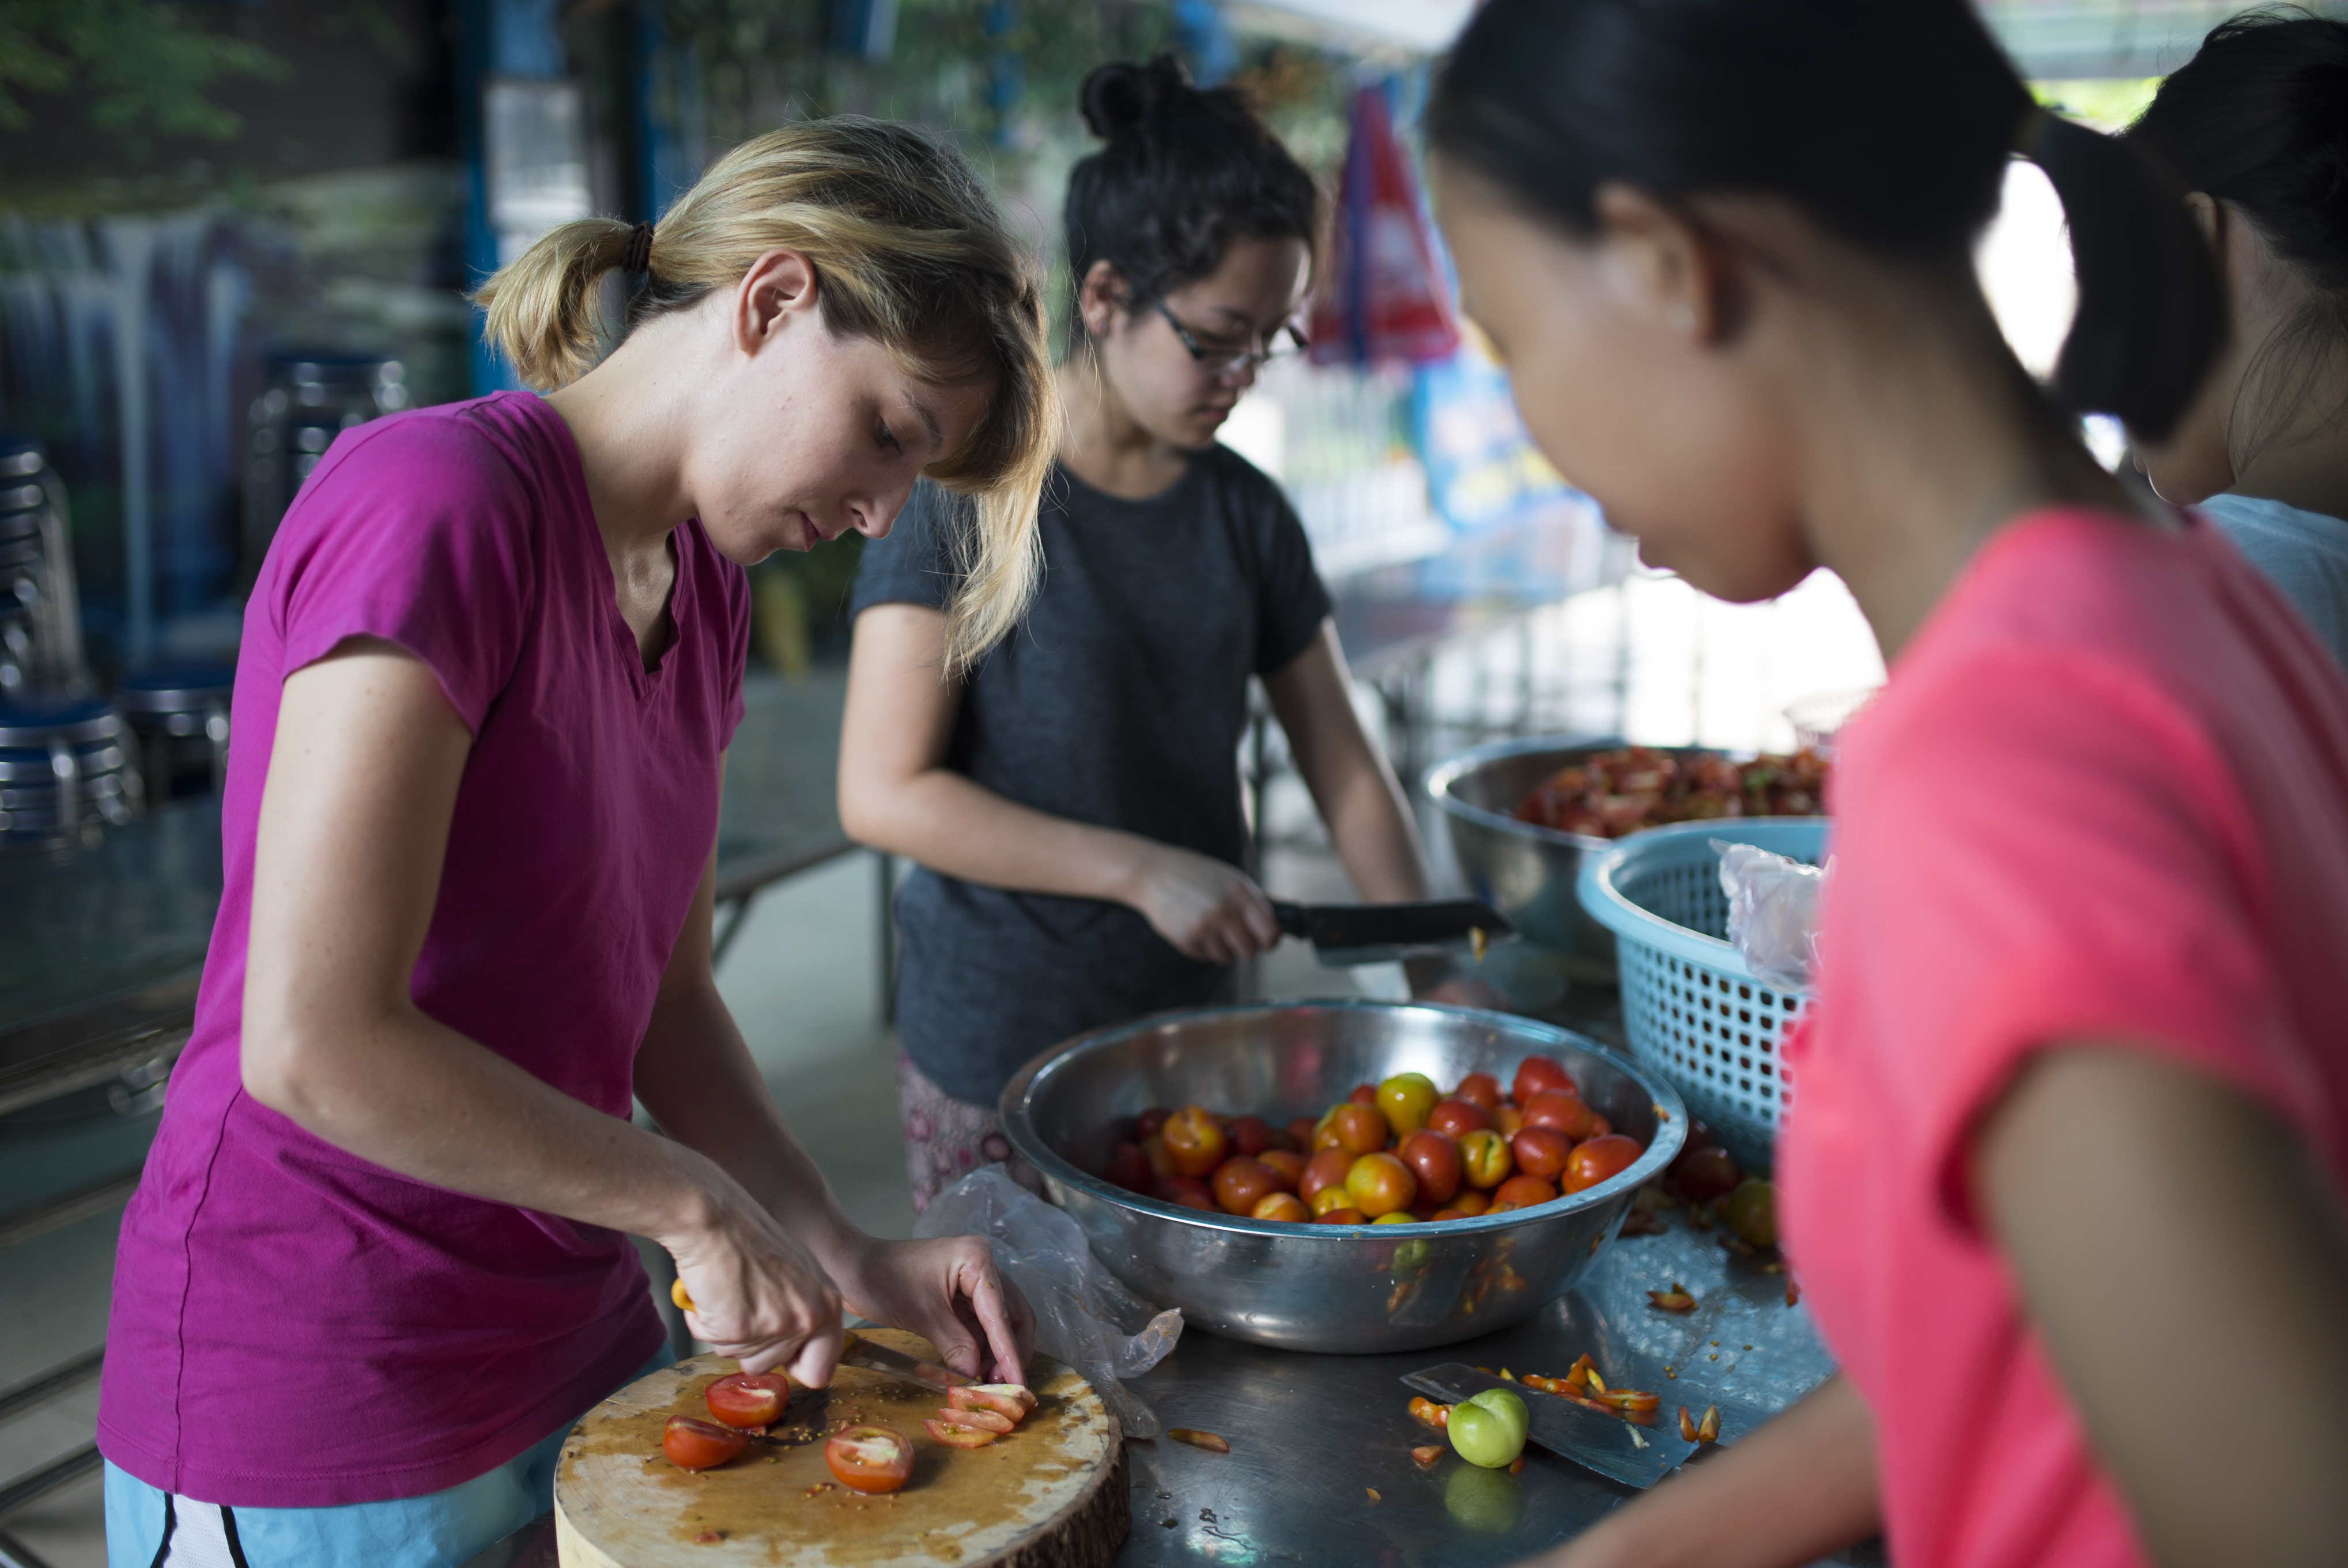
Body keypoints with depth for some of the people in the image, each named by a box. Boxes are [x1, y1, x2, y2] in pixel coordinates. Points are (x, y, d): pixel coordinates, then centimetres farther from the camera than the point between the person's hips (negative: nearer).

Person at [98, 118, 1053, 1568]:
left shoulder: (701, 581, 5)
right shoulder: (432, 499, -22)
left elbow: (665, 994, 8)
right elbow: (315, 1044, -27)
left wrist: (847, 1256, -3)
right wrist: (694, 1204, -17)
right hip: (313, 1418, -7)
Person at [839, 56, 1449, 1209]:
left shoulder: (1245, 512, 3)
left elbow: (1344, 768, 7)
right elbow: (885, 793, -16)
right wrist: (1142, 869, -20)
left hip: (1191, 1031, 5)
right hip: (996, 1051, -4)